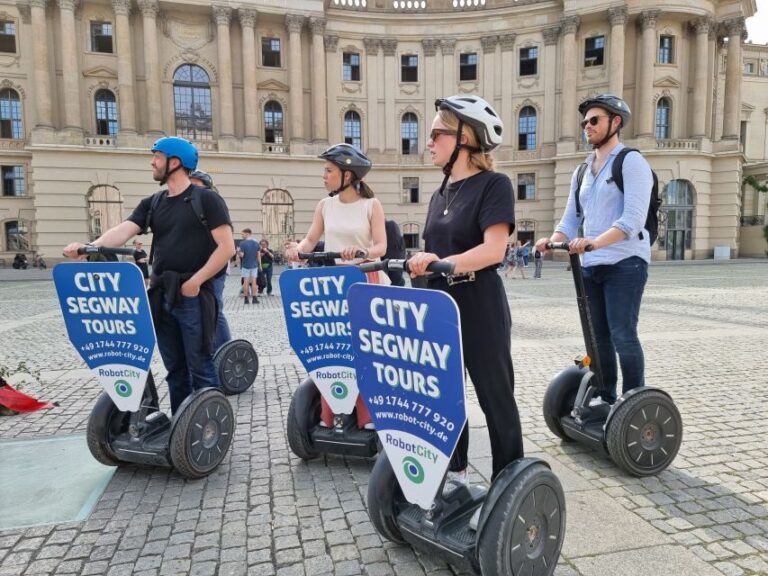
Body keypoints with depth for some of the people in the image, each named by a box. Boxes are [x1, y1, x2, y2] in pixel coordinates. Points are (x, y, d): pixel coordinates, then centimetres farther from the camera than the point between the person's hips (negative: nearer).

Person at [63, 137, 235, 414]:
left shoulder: (206, 199, -4)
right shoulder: (152, 203, 13)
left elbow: (226, 248, -11)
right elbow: (123, 230, -1)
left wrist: (196, 280, -14)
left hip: (194, 295, -6)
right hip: (161, 295, 6)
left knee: (200, 367, -1)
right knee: (174, 367, 14)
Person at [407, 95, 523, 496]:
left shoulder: (493, 184, -8)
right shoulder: (440, 195, 14)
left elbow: (494, 249, -22)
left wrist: (444, 263, -32)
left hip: (480, 309, -8)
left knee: (495, 397, 3)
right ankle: (454, 471, 33)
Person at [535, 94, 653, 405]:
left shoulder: (631, 162, -5)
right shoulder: (581, 171, 17)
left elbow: (632, 220, -18)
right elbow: (570, 219, 13)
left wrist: (595, 241, -33)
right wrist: (553, 240, -8)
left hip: (625, 263, -7)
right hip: (590, 265, 7)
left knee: (623, 336, -7)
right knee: (599, 337, 11)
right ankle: (605, 400, 22)